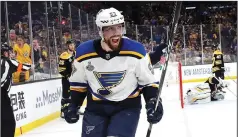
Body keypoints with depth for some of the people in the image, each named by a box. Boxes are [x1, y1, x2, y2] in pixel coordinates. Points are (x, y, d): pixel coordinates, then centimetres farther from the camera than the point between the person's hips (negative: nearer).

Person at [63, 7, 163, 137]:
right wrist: (73, 105, 4)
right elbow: (78, 82, 8)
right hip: (96, 107, 2)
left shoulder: (136, 51, -13)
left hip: (127, 106, -2)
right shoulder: (84, 52, -9)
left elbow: (148, 81, -2)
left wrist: (153, 101, -17)